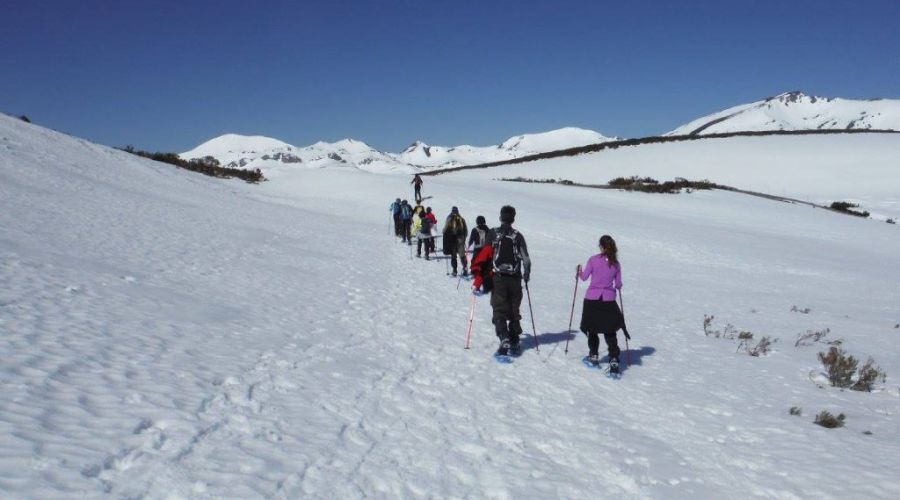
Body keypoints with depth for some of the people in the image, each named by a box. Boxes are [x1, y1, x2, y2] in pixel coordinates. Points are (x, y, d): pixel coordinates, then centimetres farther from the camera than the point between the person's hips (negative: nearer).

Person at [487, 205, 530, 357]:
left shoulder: (492, 234, -4)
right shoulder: (518, 236, 0)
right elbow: (526, 259, 1)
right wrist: (526, 275, 18)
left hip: (498, 278, -2)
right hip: (515, 280, 2)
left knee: (499, 310, 0)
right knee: (514, 311, 14)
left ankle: (504, 339, -19)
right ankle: (514, 343, 18)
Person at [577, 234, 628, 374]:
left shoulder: (593, 260, -7)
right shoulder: (616, 263, 2)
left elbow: (584, 277, -2)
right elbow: (618, 284, 5)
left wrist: (579, 271, 18)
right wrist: (617, 287, 28)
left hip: (592, 298, -2)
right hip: (608, 300, 2)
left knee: (591, 329, 16)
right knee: (610, 332, 7)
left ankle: (594, 356, 25)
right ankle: (614, 360, -4)